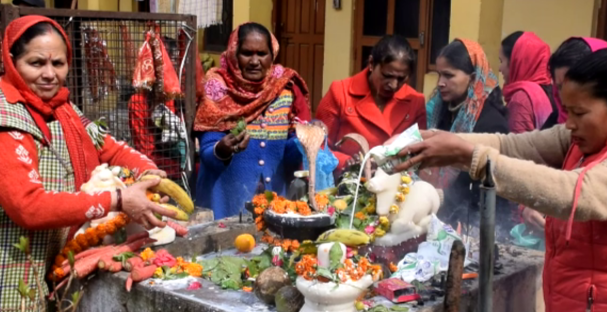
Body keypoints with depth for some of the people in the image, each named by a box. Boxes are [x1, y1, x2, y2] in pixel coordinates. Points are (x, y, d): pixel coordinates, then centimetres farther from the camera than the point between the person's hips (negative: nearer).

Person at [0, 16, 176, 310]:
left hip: (62, 263, 8)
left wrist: (150, 173, -9)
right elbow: (28, 206, -27)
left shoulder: (61, 108, 6)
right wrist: (117, 201, -27)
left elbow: (110, 148, 12)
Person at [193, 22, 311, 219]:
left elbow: (291, 154, 4)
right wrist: (222, 150, -28)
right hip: (227, 200, -2)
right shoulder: (219, 90, -6)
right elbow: (207, 155, -9)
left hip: (274, 195, 3)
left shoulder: (286, 89, 1)